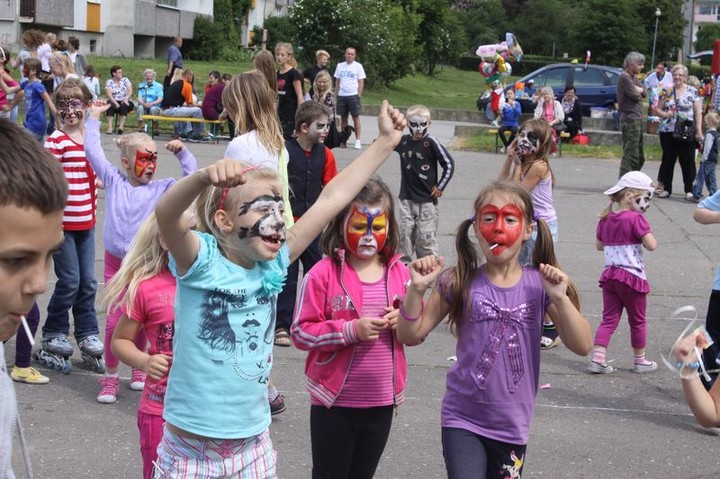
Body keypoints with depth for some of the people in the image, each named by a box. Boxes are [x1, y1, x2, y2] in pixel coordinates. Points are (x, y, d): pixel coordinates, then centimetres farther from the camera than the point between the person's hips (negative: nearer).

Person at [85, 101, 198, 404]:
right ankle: (111, 377, 9)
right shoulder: (114, 181, 1)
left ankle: (138, 369, 26)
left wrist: (181, 153, -11)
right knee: (115, 319, -4)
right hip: (116, 261, -1)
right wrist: (94, 118, 1)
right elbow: (93, 151, -1)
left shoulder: (161, 189, 1)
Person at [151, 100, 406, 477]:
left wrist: (386, 142, 6)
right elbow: (165, 215, -34)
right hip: (190, 448, -5)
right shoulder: (202, 261, -13)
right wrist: (205, 176, -53)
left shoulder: (272, 265, 0)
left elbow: (332, 198, 2)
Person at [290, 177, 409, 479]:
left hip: (382, 402, 4)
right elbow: (301, 332, -13)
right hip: (335, 401, -4)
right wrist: (351, 330, -24)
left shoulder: (399, 273, 2)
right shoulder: (323, 274, -12)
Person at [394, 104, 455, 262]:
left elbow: (449, 164, -7)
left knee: (426, 237, -1)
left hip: (427, 200, -4)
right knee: (405, 234, 8)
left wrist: (440, 187, -6)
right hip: (407, 198, 4)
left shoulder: (431, 143, -10)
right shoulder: (403, 141, 2)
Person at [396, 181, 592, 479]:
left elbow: (582, 346, -9)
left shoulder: (538, 285, -6)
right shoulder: (460, 283, -8)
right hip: (463, 421, -2)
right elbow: (411, 336, -5)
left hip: (513, 424, 2)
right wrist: (417, 289, -20)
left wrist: (561, 298, -22)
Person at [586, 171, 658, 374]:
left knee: (609, 319, 8)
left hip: (609, 275, 6)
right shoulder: (636, 219, -15)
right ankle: (640, 361, 22)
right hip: (632, 276, -6)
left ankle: (597, 359, -2)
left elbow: (599, 245, 17)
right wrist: (646, 235, -1)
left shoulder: (606, 219, 7)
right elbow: (651, 245, -20)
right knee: (638, 321, 10)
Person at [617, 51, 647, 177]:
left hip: (637, 120, 10)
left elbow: (644, 92, 13)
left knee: (639, 157, 14)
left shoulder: (633, 77, 19)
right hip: (630, 120, -10)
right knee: (631, 155, -11)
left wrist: (637, 89, -6)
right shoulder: (624, 77, -12)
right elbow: (635, 96, -16)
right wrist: (638, 91, 5)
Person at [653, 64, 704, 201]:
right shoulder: (666, 91, 8)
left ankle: (689, 191, 3)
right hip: (667, 132, 2)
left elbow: (698, 112, 0)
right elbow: (657, 109, 12)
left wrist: (699, 131, -8)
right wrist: (664, 114, -10)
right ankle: (666, 188, 16)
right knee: (668, 160, 7)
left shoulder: (692, 92, 3)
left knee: (688, 161, -3)